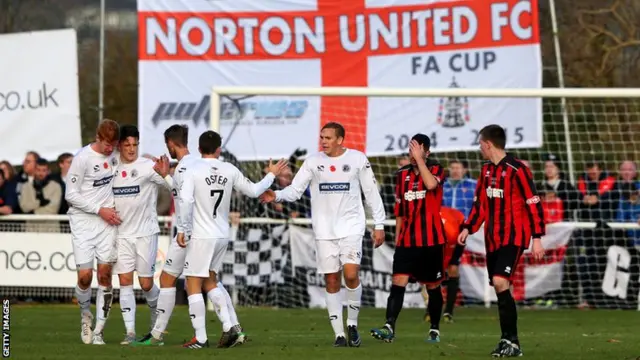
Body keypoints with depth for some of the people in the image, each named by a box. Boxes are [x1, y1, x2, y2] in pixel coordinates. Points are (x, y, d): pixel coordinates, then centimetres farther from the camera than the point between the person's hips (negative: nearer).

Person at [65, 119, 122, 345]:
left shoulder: (114, 155, 4)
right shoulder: (82, 158, -13)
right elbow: (71, 195, -11)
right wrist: (100, 210, -13)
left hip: (107, 220, 4)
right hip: (83, 221, -4)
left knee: (105, 274, -2)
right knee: (85, 275, -9)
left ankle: (98, 331, 3)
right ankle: (85, 314, 22)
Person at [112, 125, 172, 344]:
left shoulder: (148, 167, -6)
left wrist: (165, 173, -32)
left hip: (145, 232, -3)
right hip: (122, 233, 3)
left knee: (146, 284, 1)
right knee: (125, 281, -5)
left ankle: (157, 322, 27)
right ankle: (130, 332, -4)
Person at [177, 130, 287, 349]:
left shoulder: (193, 171, -10)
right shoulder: (229, 171, 2)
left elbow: (185, 201, -20)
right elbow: (253, 191, 13)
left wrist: (182, 229, -10)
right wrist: (271, 175, 29)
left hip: (201, 236, -5)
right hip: (222, 236, 5)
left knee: (193, 286, 1)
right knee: (209, 282, 20)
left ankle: (200, 338, -2)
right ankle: (228, 327, 7)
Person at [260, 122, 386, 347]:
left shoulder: (358, 159, -1)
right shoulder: (313, 162, 3)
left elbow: (371, 193, 4)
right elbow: (295, 189, 0)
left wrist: (379, 225, 3)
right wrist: (277, 195, -21)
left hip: (351, 227, -2)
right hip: (324, 230, 2)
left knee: (351, 275, -16)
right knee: (331, 281, 2)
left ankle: (352, 324, 5)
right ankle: (339, 334, 8)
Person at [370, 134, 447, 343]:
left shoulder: (436, 170, -2)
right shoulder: (402, 174, 11)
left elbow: (431, 184, -27)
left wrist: (420, 159, -21)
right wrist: (397, 237, 17)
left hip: (431, 240, -3)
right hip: (407, 240, 3)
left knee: (433, 286, 7)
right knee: (398, 283, -11)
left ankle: (434, 330, 20)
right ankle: (389, 328, -19)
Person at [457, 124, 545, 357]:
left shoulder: (516, 170, -13)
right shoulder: (487, 171, 12)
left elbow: (533, 204, -13)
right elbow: (480, 204, 22)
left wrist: (537, 238, -16)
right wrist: (468, 228, 12)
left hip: (513, 237, -8)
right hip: (492, 239, 8)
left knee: (500, 282, -20)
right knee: (498, 287, 6)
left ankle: (512, 342, -18)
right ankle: (507, 340, 11)